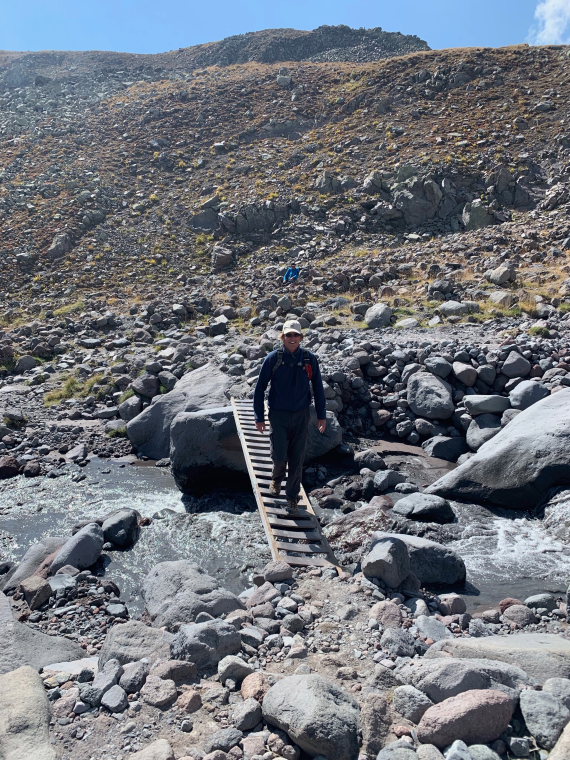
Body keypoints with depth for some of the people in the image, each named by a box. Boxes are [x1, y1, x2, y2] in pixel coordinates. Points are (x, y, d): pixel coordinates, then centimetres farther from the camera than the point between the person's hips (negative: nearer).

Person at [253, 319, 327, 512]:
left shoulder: (309, 359, -2)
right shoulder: (273, 358, -6)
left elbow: (318, 388, 7)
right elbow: (260, 388, -1)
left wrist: (321, 415, 7)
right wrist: (259, 417, -3)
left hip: (301, 416, 1)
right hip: (279, 415, -1)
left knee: (297, 459, 5)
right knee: (279, 456, -3)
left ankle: (292, 496, 21)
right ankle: (276, 479, 31)